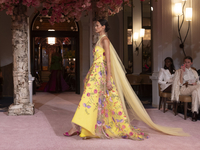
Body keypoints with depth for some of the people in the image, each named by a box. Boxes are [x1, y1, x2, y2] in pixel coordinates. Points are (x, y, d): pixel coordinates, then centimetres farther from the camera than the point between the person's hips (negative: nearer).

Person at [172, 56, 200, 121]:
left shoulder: (194, 72, 26)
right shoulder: (179, 71, 14)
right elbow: (180, 83, -1)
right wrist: (182, 72, -7)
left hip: (193, 88, 3)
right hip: (183, 89, -3)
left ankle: (195, 112, -42)